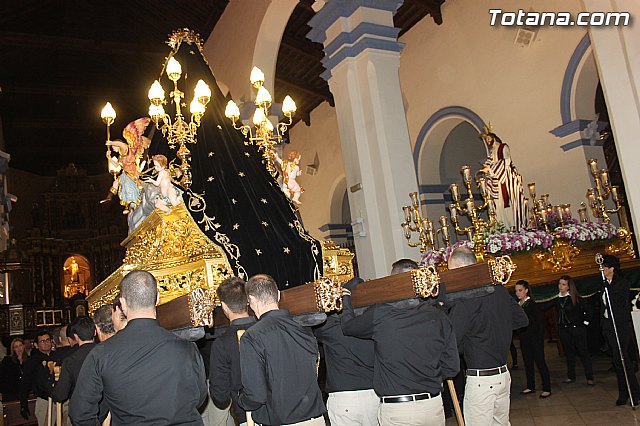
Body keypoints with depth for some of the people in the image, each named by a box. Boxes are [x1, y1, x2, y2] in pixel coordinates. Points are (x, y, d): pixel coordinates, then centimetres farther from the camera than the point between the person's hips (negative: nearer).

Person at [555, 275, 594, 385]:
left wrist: (585, 322, -7)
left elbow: (589, 309, -8)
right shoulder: (557, 299, 5)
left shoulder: (575, 298, -10)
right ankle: (571, 376, 19)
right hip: (563, 330, 5)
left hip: (577, 328, -5)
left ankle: (590, 377, 4)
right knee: (569, 353, 11)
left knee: (583, 352, -1)